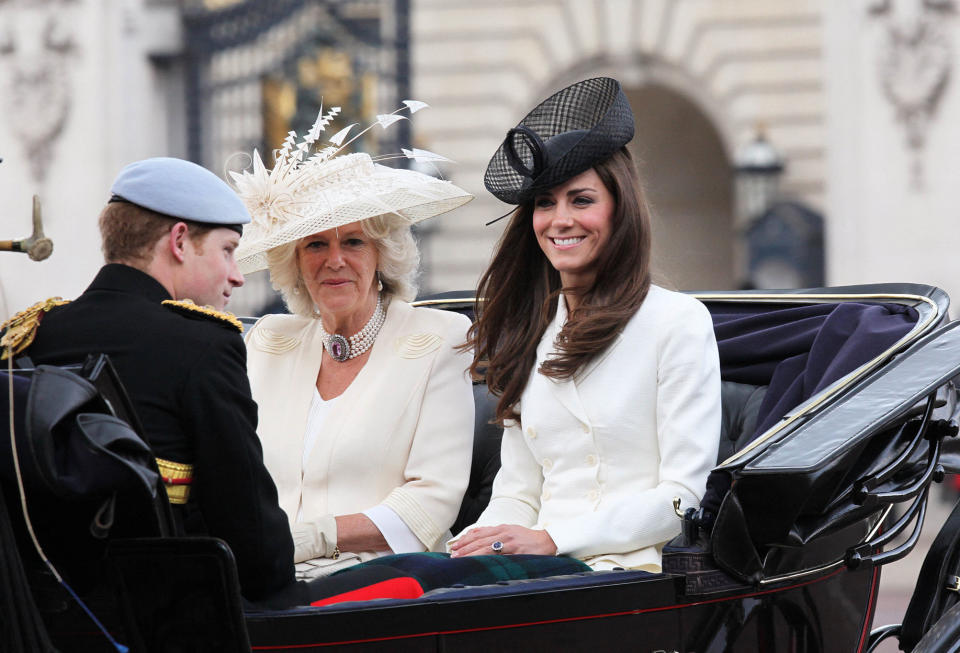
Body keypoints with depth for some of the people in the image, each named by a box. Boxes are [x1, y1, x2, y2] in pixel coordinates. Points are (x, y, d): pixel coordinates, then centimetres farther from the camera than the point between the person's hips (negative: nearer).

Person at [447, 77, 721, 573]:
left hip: (635, 571, -5)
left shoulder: (679, 322, 1)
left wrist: (551, 539, -14)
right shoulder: (526, 336, 20)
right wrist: (483, 542, -6)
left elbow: (686, 496, -6)